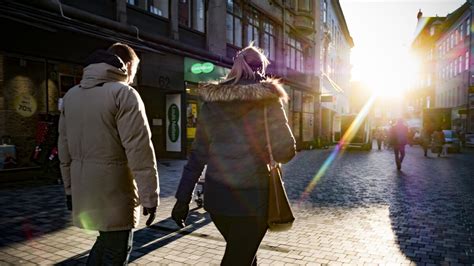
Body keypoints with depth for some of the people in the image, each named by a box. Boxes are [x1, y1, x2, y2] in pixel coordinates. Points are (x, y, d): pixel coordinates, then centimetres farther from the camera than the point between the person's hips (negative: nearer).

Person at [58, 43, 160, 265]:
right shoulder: (123, 93, -12)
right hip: (114, 192, -7)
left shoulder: (71, 95, 11)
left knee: (106, 240, 26)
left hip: (83, 191, 7)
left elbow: (65, 148, 15)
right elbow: (139, 151, -18)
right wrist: (150, 196, -13)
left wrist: (70, 188, 22)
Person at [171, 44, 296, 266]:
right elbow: (285, 152, -10)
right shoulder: (267, 99, -8)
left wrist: (183, 198, 8)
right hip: (252, 197, -4)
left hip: (216, 195, 5)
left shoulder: (212, 101, 3)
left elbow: (198, 154, 3)